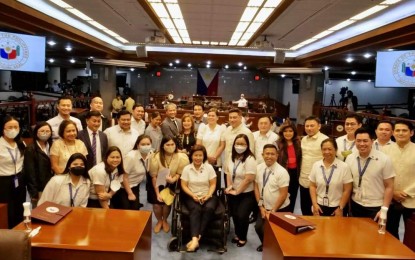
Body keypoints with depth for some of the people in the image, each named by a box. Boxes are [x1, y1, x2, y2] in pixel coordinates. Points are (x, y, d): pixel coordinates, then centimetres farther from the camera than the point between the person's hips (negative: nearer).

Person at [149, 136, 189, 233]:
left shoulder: (182, 157, -16)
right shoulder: (156, 157, -16)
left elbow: (180, 174, -8)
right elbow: (154, 177, -13)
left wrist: (172, 179, -29)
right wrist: (157, 193, -17)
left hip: (173, 183, 0)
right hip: (159, 183, 0)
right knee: (156, 202, -12)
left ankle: (165, 220, 18)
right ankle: (159, 221, 21)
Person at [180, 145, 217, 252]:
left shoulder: (209, 167, 3)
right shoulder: (186, 169, 3)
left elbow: (213, 184, 2)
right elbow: (184, 186, 1)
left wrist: (208, 195, -15)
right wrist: (193, 195, -15)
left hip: (208, 196, 1)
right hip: (192, 196, 0)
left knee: (209, 208, -32)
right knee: (196, 210, -32)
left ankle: (197, 237, -33)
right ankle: (195, 239, -43)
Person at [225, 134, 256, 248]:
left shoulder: (250, 159, -19)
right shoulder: (232, 158, 3)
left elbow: (249, 179, -22)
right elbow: (228, 172, 13)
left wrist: (237, 191, -15)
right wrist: (229, 187, 0)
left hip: (247, 194, -6)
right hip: (233, 193, 6)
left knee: (242, 215, -12)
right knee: (234, 214, 9)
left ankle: (242, 238, 15)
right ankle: (237, 234, 34)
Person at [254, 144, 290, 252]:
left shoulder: (282, 172, -19)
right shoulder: (259, 168, -5)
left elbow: (283, 195, -18)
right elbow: (256, 187, 2)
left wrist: (273, 211, -17)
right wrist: (261, 206, -3)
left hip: (280, 209, -4)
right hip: (264, 207, 4)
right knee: (258, 227, 2)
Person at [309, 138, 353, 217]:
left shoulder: (344, 167, -8)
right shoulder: (316, 165, 0)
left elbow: (347, 190, -6)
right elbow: (312, 186, 5)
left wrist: (340, 208, -7)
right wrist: (314, 204, -2)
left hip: (336, 208, -2)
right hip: (320, 206, 2)